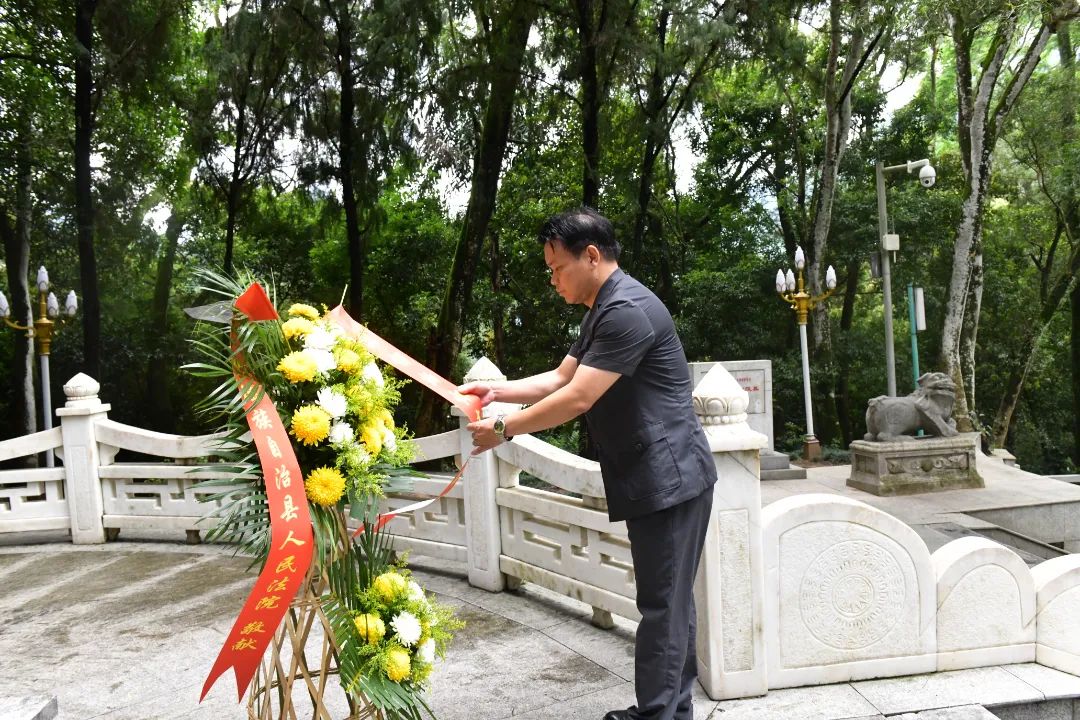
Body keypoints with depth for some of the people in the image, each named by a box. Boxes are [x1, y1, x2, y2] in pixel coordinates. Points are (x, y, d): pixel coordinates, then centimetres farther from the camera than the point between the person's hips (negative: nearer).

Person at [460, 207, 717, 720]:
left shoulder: (628, 311, -19)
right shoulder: (604, 312, 16)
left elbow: (577, 398, -21)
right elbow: (560, 378, 20)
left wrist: (503, 428, -11)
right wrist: (496, 390, 9)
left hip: (668, 480, -10)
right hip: (657, 481, 10)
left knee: (663, 606, -2)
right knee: (670, 602, 16)